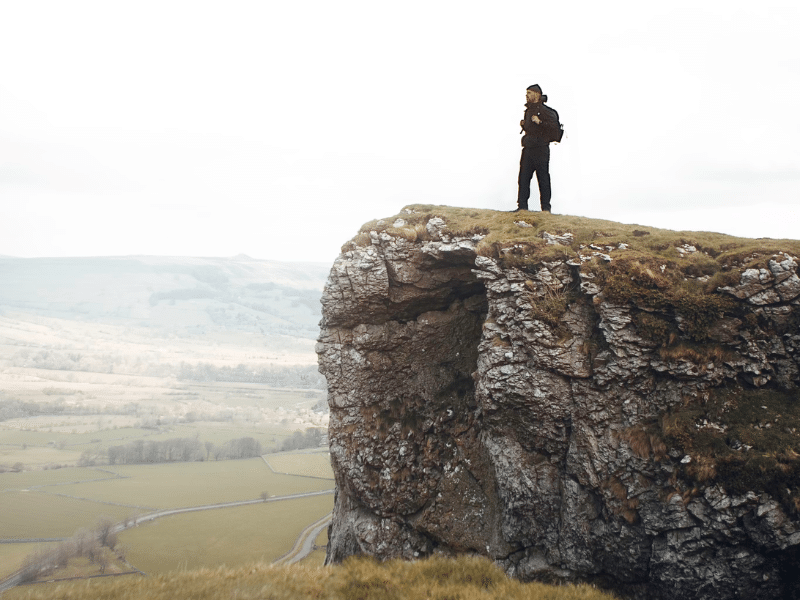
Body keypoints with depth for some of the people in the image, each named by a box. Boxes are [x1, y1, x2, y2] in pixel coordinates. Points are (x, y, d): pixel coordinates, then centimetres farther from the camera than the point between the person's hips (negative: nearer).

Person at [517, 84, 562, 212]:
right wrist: (523, 125, 8)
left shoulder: (545, 111, -8)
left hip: (541, 149, -7)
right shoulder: (528, 110, 17)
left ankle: (546, 207, 3)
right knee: (524, 177, 2)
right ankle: (522, 205, 3)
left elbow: (554, 127, -16)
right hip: (528, 149, 7)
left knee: (543, 178, -2)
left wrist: (540, 122, -23)